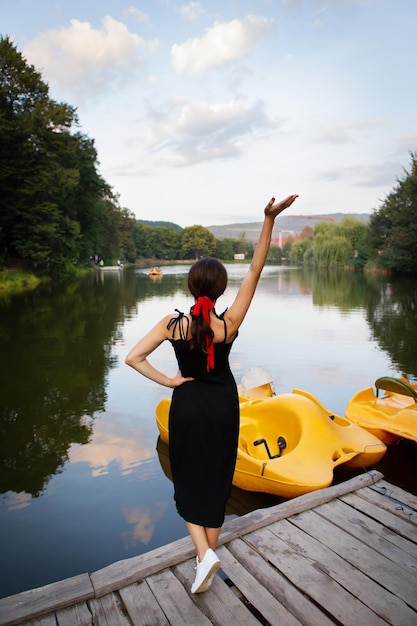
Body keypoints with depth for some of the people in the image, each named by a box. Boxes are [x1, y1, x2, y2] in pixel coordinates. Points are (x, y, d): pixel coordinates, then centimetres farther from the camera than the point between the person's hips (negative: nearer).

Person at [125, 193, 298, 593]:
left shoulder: (172, 324, -16)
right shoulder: (229, 324, -18)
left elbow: (133, 358, -19)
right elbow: (255, 270, -22)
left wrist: (168, 382, -11)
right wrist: (269, 219, -26)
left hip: (187, 407, 0)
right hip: (223, 408, 1)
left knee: (189, 481, 18)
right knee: (215, 481, 18)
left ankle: (204, 553, 4)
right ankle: (208, 553, 32)